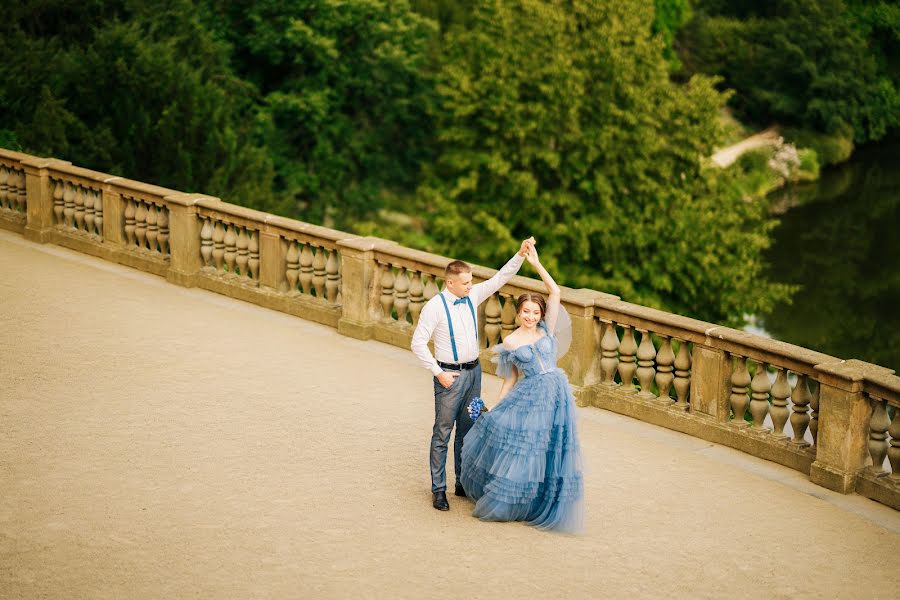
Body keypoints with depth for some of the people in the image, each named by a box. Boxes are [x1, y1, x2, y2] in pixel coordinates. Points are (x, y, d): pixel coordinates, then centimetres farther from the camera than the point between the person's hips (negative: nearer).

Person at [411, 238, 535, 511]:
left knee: (467, 431, 14)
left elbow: (501, 278, 3)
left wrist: (521, 254, -11)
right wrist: (438, 372, -14)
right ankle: (438, 490, 8)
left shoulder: (473, 296, 1)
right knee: (443, 433, 1)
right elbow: (418, 342, -13)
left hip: (473, 371, 6)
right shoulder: (435, 307, -15)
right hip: (450, 375, -6)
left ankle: (463, 484, 26)